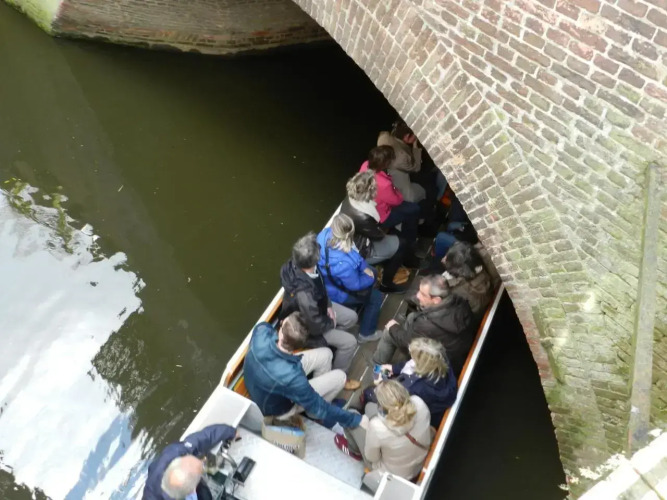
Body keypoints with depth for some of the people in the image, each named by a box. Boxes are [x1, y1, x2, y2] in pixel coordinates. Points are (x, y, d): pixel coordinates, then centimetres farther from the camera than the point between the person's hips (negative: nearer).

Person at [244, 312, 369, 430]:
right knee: (339, 377, -3)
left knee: (325, 354, 3)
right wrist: (355, 420, -15)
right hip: (276, 408, -5)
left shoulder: (261, 332, -31)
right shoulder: (291, 377, -43)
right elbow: (318, 408, -25)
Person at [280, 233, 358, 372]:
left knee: (351, 317, 12)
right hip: (306, 327, -7)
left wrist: (328, 305, -2)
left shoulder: (297, 265, -24)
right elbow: (315, 325, -30)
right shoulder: (303, 293, -46)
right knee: (349, 342, -6)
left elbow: (320, 285, 1)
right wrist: (331, 322, -10)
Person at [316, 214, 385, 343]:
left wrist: (364, 267, -7)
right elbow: (355, 285, -24)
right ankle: (366, 334, 27)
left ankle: (364, 310, 45)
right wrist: (369, 278, -6)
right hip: (336, 292, -8)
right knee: (377, 297, 8)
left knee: (372, 272, 24)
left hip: (328, 279, 8)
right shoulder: (342, 263, -45)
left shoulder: (326, 234, -24)